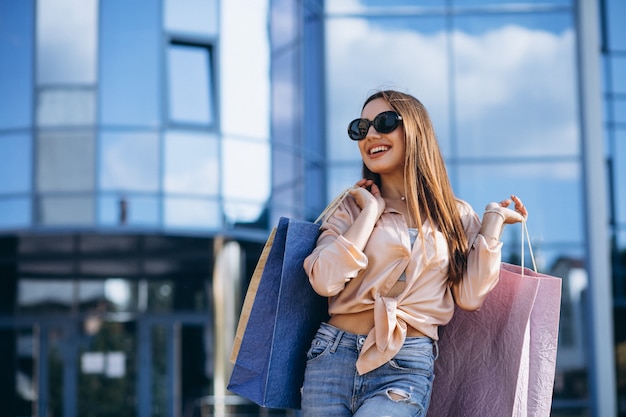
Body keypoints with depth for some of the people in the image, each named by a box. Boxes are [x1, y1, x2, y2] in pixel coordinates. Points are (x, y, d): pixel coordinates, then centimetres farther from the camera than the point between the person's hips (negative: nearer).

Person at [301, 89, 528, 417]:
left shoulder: (456, 217, 9)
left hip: (406, 369, -2)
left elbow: (470, 297, -2)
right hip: (334, 354, 2)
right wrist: (370, 212, -4)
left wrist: (493, 223, 3)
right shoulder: (353, 206, 8)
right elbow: (324, 281, -8)